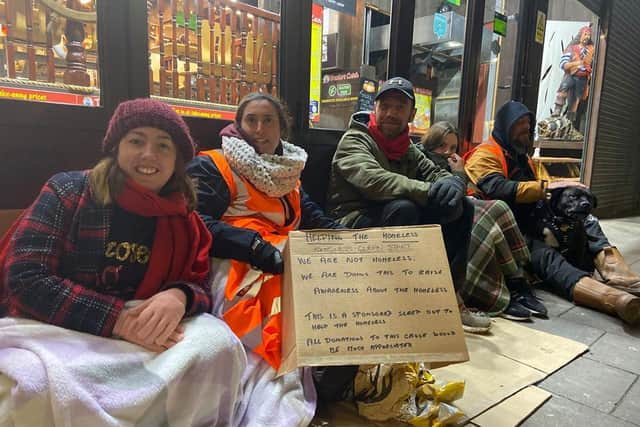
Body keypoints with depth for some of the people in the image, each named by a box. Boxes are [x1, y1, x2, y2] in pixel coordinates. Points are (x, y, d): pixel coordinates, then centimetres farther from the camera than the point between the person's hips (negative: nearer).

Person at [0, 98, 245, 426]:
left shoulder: (182, 219, 4)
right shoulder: (69, 191, -6)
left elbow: (199, 286, 2)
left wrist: (180, 297, -25)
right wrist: (115, 319, -24)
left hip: (142, 339, 3)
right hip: (54, 332, -2)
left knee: (218, 342, -25)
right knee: (38, 382, -37)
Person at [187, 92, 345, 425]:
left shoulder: (287, 172, 24)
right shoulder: (212, 167, 2)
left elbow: (313, 218, 14)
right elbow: (197, 226, -13)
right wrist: (260, 250, -24)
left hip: (290, 263, 7)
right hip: (240, 269, -7)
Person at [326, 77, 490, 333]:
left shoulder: (408, 150, 16)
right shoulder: (354, 141, -7)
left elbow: (438, 175, 7)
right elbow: (372, 179, -28)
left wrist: (452, 183, -19)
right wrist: (429, 191, -35)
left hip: (400, 224, 7)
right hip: (355, 225, -7)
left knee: (461, 207, -3)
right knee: (402, 208, -34)